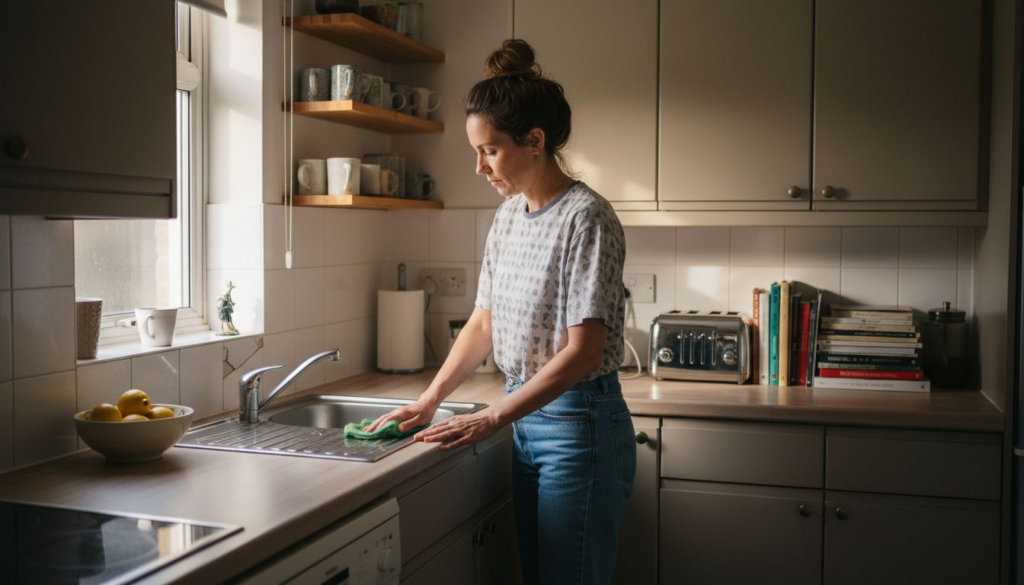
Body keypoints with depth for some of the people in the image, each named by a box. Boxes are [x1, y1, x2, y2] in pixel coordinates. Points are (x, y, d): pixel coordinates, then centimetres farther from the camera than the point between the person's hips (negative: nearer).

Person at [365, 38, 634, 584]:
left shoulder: (585, 218, -16)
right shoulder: (508, 215, 8)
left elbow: (582, 353, -20)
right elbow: (483, 323, 14)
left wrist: (489, 418, -18)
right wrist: (428, 401, 6)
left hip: (579, 424, -7)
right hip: (525, 419, 7)